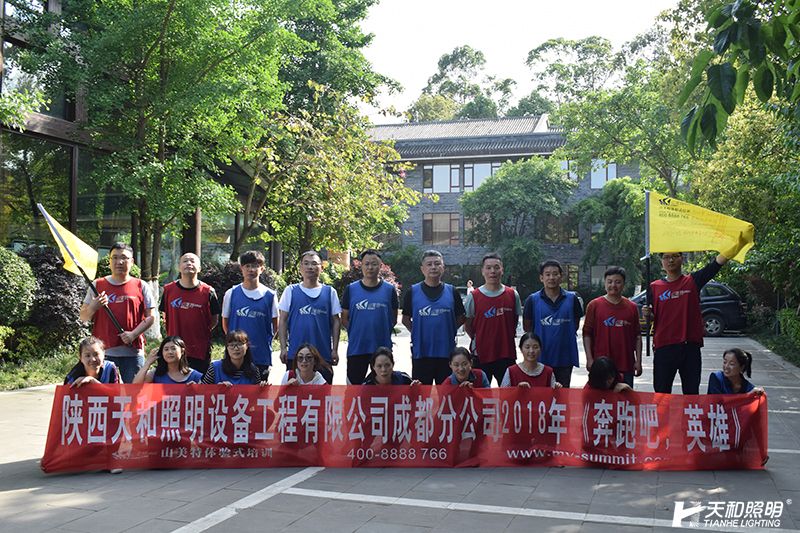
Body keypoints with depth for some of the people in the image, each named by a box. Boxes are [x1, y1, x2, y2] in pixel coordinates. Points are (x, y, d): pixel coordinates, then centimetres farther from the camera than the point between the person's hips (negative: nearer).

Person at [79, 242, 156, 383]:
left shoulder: (141, 286, 7)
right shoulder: (97, 285, 9)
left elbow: (151, 317, 4)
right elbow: (83, 317, 10)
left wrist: (133, 334, -11)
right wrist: (93, 307, -12)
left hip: (133, 352, -1)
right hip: (103, 352, 1)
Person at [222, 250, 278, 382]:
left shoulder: (269, 295, 1)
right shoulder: (231, 293, 3)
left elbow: (275, 324, 9)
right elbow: (225, 322, 10)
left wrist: (266, 340, 1)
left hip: (261, 355, 0)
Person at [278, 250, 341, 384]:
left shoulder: (329, 292, 6)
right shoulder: (291, 291, 5)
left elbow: (336, 322, 7)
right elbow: (283, 321, 5)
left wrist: (335, 349, 2)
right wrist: (283, 347, -2)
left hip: (324, 354, 1)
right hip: (295, 354, 0)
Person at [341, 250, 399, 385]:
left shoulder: (389, 289, 4)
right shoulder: (350, 289, 4)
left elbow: (393, 319, 9)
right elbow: (344, 319, 6)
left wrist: (383, 332, 1)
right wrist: (355, 333, -1)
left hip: (382, 347, 0)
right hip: (356, 347, 0)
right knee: (354, 384, 7)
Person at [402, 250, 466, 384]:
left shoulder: (451, 291, 6)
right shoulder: (413, 292, 2)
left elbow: (460, 318, 13)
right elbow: (406, 319, 8)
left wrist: (448, 330, 3)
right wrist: (416, 332, -2)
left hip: (447, 352, 1)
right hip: (421, 352, -1)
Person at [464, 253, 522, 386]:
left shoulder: (512, 294, 4)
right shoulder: (473, 296, -1)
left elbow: (516, 319, 15)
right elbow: (467, 325, 5)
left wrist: (508, 336, 7)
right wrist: (477, 339, 0)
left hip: (506, 354, 1)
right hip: (481, 354, -1)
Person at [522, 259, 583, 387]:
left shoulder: (572, 298, 1)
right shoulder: (533, 300, -2)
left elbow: (576, 324, 12)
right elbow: (527, 327, 6)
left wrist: (565, 336, 7)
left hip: (565, 357, 1)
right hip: (540, 357, -1)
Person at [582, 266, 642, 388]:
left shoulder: (632, 307, 8)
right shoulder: (594, 305, 1)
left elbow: (637, 336, 10)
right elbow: (587, 334, 0)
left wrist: (638, 360, 4)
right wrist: (589, 359, -7)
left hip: (626, 366, 2)